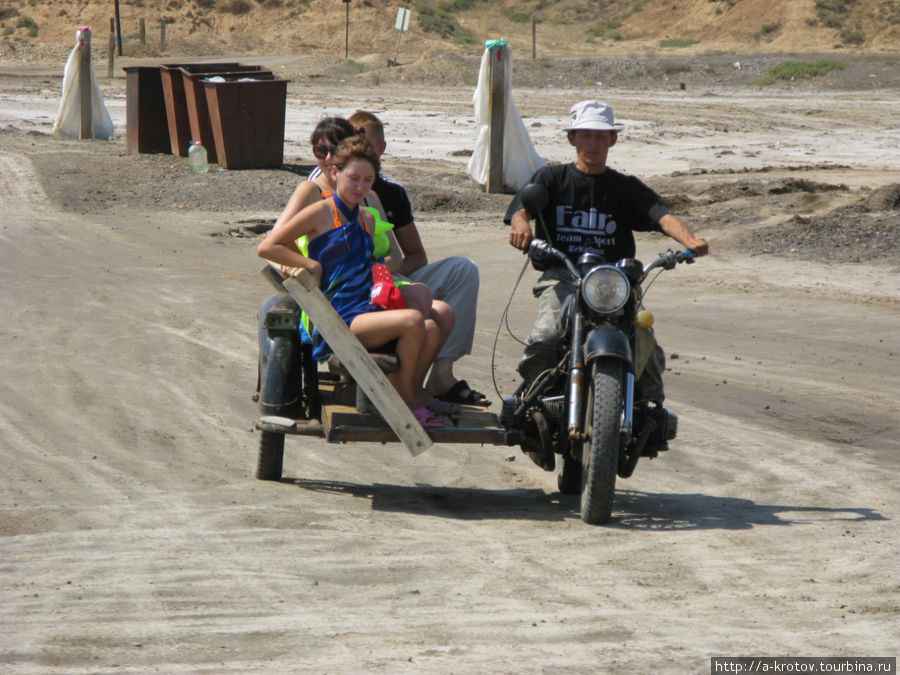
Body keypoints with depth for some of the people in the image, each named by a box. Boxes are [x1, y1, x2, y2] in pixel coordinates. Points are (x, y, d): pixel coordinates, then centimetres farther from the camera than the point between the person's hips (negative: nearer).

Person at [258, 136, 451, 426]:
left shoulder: (367, 219, 19)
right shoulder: (322, 212, -1)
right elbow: (267, 247, -3)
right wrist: (312, 265, -6)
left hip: (366, 312, 7)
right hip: (337, 320, -7)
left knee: (432, 331, -21)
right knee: (413, 320, -28)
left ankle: (411, 391, 3)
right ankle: (403, 399, -8)